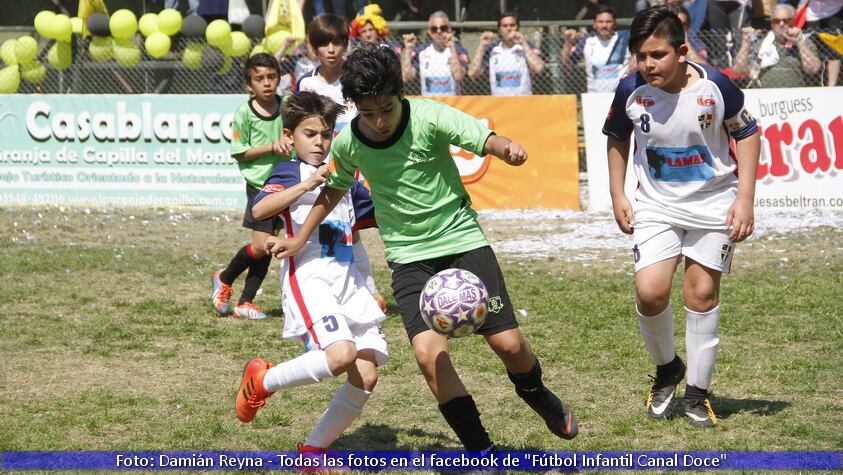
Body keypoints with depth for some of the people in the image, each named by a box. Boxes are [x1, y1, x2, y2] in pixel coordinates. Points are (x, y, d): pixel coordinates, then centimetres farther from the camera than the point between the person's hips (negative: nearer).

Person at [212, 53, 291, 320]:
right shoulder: (244, 113, -8)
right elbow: (239, 153, -7)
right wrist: (271, 147, -15)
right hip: (259, 184, -4)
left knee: (270, 243, 4)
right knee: (261, 245, -12)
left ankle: (245, 302, 12)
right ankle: (224, 279, 14)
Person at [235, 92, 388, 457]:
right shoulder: (290, 172, 0)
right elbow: (258, 210, -20)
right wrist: (306, 185, -29)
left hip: (348, 279, 7)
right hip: (308, 275, -7)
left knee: (366, 376, -2)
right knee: (341, 354, -28)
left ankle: (314, 448, 15)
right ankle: (262, 381, -3)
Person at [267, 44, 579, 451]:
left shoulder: (429, 118, -15)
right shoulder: (347, 144, -5)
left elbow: (482, 138, -26)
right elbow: (335, 188, 15)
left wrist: (506, 148, -48)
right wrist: (301, 238, 16)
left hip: (461, 238, -2)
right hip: (409, 255, 2)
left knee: (508, 343, -6)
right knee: (428, 352, -19)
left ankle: (536, 395, 31)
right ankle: (481, 451, -7)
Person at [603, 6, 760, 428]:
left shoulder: (715, 86, -19)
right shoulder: (631, 91, -13)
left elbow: (747, 134, -4)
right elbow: (617, 138, 8)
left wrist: (745, 198, -9)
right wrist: (617, 195, 4)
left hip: (714, 203, -1)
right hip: (656, 204, 1)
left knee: (702, 294, 2)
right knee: (649, 292, -12)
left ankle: (697, 393, 16)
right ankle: (666, 369, 17)